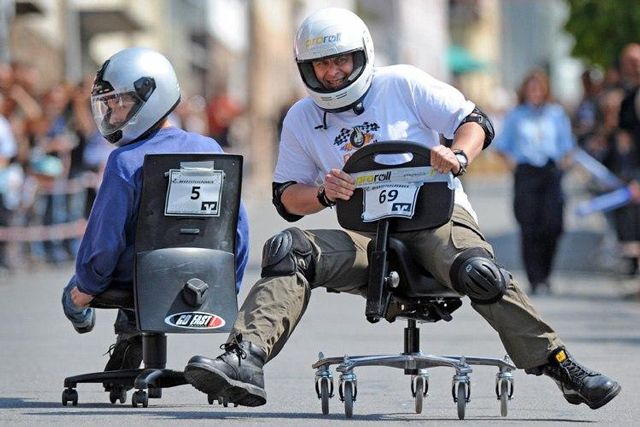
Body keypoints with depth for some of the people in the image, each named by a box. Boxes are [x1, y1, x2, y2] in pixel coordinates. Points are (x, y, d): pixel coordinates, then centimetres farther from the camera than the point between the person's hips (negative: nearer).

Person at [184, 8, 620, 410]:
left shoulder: (403, 84, 4)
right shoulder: (301, 120, 13)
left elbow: (477, 122, 4)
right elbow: (287, 197, 14)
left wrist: (457, 156, -19)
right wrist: (324, 193, -9)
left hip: (438, 216, -3)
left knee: (478, 272, -35)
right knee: (289, 250, -25)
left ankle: (561, 367, -27)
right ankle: (244, 362, -39)